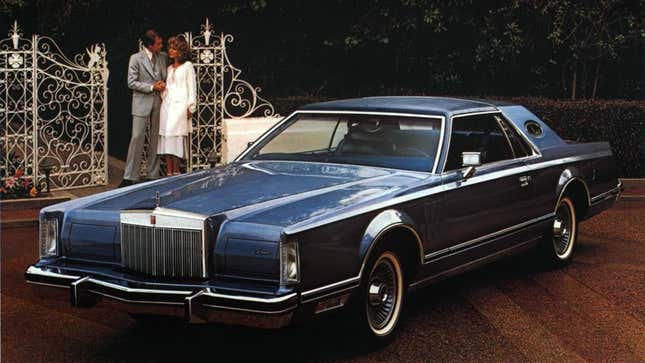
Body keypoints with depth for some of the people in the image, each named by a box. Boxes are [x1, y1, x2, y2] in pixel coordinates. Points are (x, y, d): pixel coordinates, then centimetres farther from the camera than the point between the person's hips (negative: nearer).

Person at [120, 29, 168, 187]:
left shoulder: (163, 57, 9)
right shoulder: (136, 58, -4)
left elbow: (166, 75, 23)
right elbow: (131, 83, -6)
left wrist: (163, 85, 1)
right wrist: (151, 87, -14)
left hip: (159, 103, 4)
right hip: (142, 103, -4)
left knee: (156, 139, 7)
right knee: (137, 138, -6)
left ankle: (153, 175, 14)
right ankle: (130, 177, -2)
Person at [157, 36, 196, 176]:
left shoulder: (187, 66, 3)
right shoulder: (169, 68, 19)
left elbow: (191, 87, -1)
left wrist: (190, 107, -7)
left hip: (180, 105, -6)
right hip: (167, 105, 6)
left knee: (176, 137, -12)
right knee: (167, 138, -1)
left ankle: (176, 172, -9)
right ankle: (169, 172, -2)